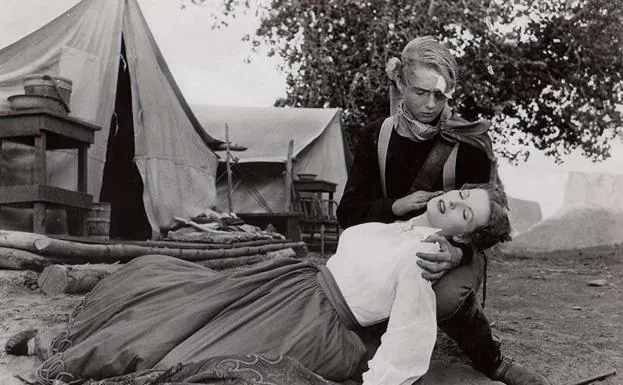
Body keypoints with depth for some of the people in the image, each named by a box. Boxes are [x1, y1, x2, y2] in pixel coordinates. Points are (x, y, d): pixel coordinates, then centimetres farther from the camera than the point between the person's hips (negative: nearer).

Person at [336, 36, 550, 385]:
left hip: (455, 250, -3)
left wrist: (457, 254, -35)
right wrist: (397, 206, -25)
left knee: (449, 294, -38)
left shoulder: (469, 143, -11)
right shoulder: (376, 137, -3)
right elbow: (348, 212, -4)